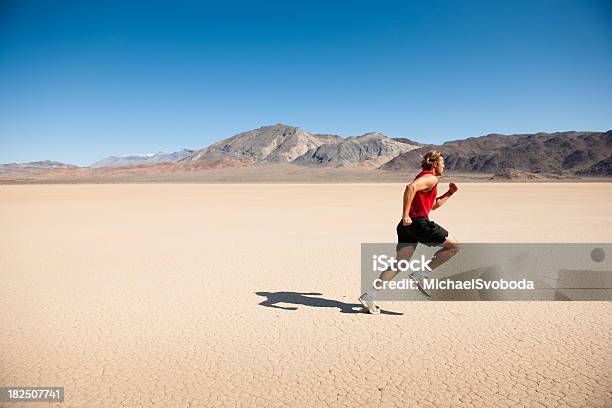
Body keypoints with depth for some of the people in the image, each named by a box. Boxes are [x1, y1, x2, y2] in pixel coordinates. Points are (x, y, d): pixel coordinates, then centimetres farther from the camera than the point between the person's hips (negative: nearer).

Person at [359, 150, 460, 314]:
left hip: (408, 224, 10)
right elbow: (411, 187, -26)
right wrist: (405, 215, -25)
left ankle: (370, 296, 0)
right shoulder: (431, 178, -5)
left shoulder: (423, 177, 28)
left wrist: (449, 193, 25)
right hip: (419, 222, -9)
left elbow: (433, 205, 36)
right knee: (453, 246, 4)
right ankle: (420, 275, -1)